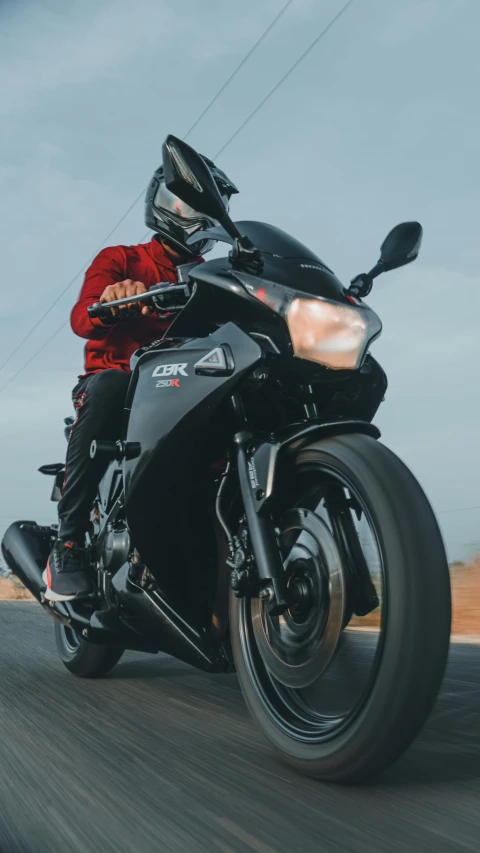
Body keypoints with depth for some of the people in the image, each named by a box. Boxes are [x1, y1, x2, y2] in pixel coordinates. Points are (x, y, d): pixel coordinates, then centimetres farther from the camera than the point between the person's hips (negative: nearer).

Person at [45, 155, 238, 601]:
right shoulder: (120, 259, 9)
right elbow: (81, 319, -11)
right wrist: (110, 301, -35)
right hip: (119, 377, -3)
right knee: (106, 387, -39)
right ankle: (68, 542, -33)